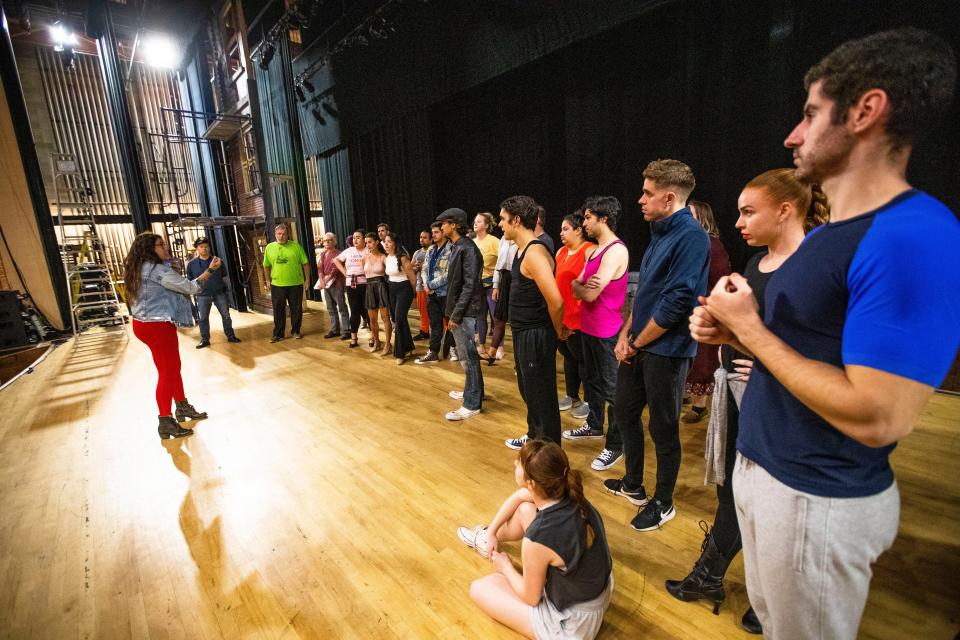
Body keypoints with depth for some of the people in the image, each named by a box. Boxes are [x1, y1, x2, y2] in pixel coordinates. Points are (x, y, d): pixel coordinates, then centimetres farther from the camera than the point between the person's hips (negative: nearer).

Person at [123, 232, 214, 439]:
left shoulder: (139, 269, 11)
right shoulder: (159, 270, -18)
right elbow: (191, 288, -17)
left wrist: (166, 258, 16)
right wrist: (210, 269, -10)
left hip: (144, 324, 10)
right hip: (158, 326, -10)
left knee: (173, 367, 19)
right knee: (167, 372, -1)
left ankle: (182, 407, 32)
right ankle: (166, 422, 7)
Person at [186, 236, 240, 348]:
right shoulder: (191, 264, 1)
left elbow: (224, 277, 8)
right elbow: (190, 281, 9)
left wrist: (224, 288, 3)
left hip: (219, 293, 0)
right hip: (202, 295, 0)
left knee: (226, 316, 5)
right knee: (203, 318, 6)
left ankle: (230, 336, 18)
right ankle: (205, 340, 18)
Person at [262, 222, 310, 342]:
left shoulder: (296, 246, -1)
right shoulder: (269, 248, 5)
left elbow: (305, 264, 1)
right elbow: (266, 266, 11)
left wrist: (307, 279, -1)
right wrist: (268, 281, 8)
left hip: (296, 284, -1)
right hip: (277, 285, 1)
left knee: (296, 309, 8)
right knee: (278, 310, 7)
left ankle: (296, 331, 22)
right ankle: (278, 334, 16)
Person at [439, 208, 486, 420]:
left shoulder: (467, 248, -16)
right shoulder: (457, 247, 13)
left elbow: (469, 285, -20)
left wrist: (456, 314, -19)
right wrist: (451, 312, 13)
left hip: (465, 312, -9)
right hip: (458, 310, 10)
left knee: (468, 357, -3)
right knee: (465, 355, 18)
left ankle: (472, 404, 6)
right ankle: (471, 391, 33)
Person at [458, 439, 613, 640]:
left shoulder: (537, 539, -36)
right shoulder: (569, 493, -17)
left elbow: (530, 597, -15)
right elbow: (518, 496, 5)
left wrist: (506, 567, 3)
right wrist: (492, 531, 11)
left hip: (573, 624, -6)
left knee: (478, 588, 4)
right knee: (524, 509, 9)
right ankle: (488, 537, 37)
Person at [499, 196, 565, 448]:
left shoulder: (534, 253, -22)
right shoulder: (522, 250, 10)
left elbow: (555, 301, -29)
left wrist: (558, 330, -12)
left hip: (535, 335, -10)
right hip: (522, 333, 10)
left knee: (541, 395, 5)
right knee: (527, 390, 24)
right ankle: (534, 436, 44)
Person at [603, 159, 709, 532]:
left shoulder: (691, 236, -17)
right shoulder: (660, 233, 11)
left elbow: (676, 303, -23)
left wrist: (636, 344, -13)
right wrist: (625, 335, 5)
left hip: (666, 350, -9)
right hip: (638, 346, 9)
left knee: (663, 428, 6)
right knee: (624, 410, 18)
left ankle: (663, 503, 28)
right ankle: (634, 485, 38)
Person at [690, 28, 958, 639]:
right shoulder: (825, 232, 7)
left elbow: (876, 418, -29)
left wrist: (750, 328, -20)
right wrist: (732, 330, -3)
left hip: (817, 498, -8)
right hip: (761, 468, 9)